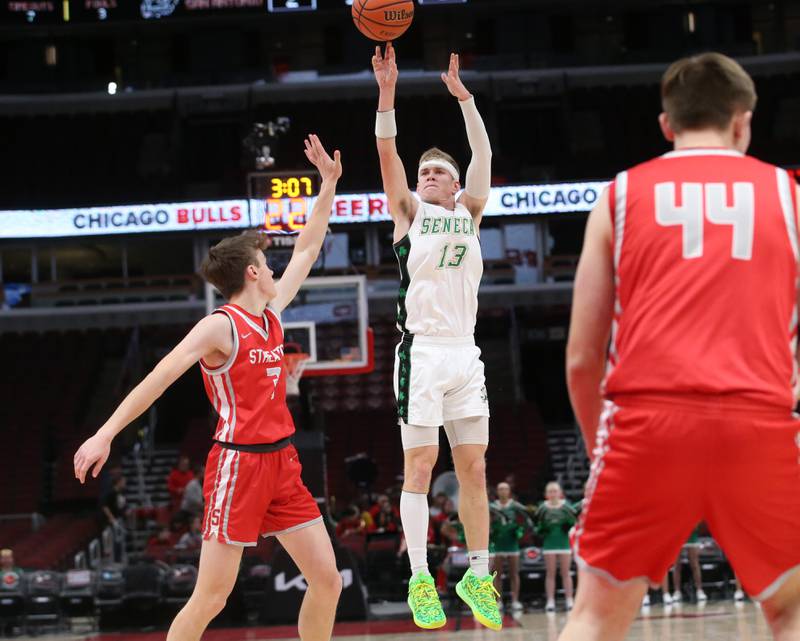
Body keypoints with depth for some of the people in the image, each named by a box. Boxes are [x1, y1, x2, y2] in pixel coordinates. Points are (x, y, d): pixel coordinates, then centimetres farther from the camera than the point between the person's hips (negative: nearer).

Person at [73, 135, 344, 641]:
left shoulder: (271, 315, 12)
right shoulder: (220, 327, -10)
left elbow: (307, 250, 23)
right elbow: (159, 378, -17)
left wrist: (329, 185, 22)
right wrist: (106, 434, -25)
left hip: (282, 463, 8)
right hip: (238, 462, -8)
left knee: (327, 580, 3)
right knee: (211, 598, -9)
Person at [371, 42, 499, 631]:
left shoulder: (469, 212, 16)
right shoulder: (409, 211, 9)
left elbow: (483, 154, 10)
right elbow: (387, 152, -2)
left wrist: (463, 96, 3)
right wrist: (387, 92, -13)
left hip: (466, 355, 3)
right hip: (421, 353, -3)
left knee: (473, 468, 4)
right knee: (419, 466, -4)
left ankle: (478, 575, 10)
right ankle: (420, 578, -3)